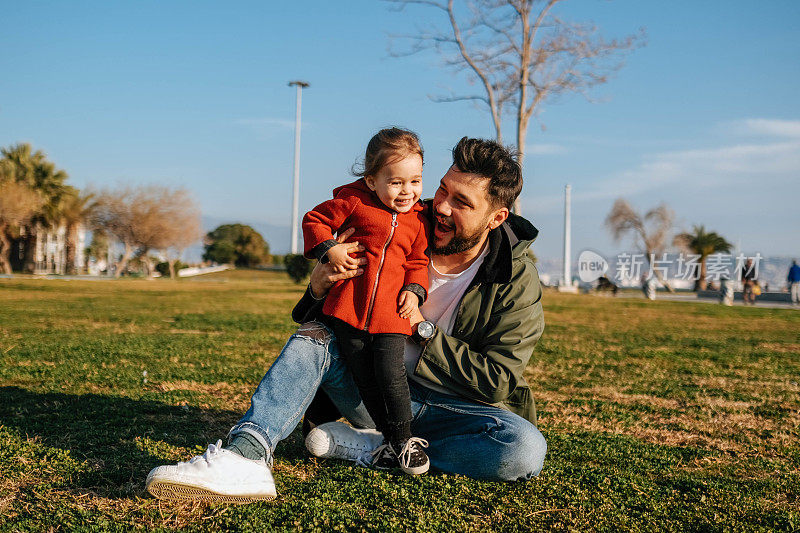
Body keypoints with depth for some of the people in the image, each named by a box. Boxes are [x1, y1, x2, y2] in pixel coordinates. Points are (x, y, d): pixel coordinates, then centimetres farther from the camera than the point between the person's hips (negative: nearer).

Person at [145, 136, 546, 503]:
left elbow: (496, 382, -13)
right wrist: (319, 287, -22)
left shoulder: (518, 283, -10)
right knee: (314, 335, -21)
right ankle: (245, 457, -43)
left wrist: (422, 327, -19)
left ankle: (363, 448, -24)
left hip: (456, 408, -2)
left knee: (526, 449, -32)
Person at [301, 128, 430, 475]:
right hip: (348, 310, 0)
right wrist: (327, 249, -11)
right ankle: (389, 439, 19)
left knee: (391, 374, -13)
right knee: (365, 381, 4)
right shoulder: (353, 202, -2)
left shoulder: (417, 220, 8)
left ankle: (405, 439, 5)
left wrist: (414, 289, -1)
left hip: (391, 314, 1)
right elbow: (314, 220, 5)